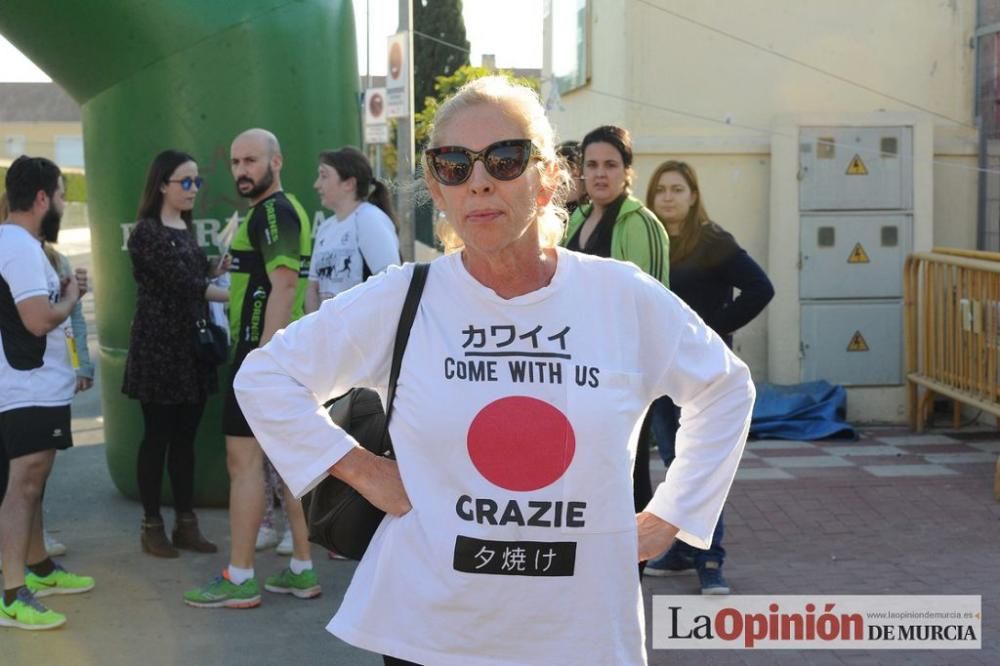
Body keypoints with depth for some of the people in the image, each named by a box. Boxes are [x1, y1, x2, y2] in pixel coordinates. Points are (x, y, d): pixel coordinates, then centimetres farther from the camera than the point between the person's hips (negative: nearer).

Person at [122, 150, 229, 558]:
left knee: (185, 437, 9)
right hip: (158, 348, -7)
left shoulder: (186, 229, 13)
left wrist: (220, 265, 3)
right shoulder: (147, 232, -11)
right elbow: (181, 282, -19)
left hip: (192, 347, 7)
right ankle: (151, 525, 10)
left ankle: (186, 524, 15)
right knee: (157, 436, 0)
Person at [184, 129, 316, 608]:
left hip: (264, 351, -10)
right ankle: (302, 569, 18)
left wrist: (262, 357, -26)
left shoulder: (272, 211, -13)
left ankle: (240, 579, -1)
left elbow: (285, 284, -23)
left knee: (244, 459, -6)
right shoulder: (285, 210, 18)